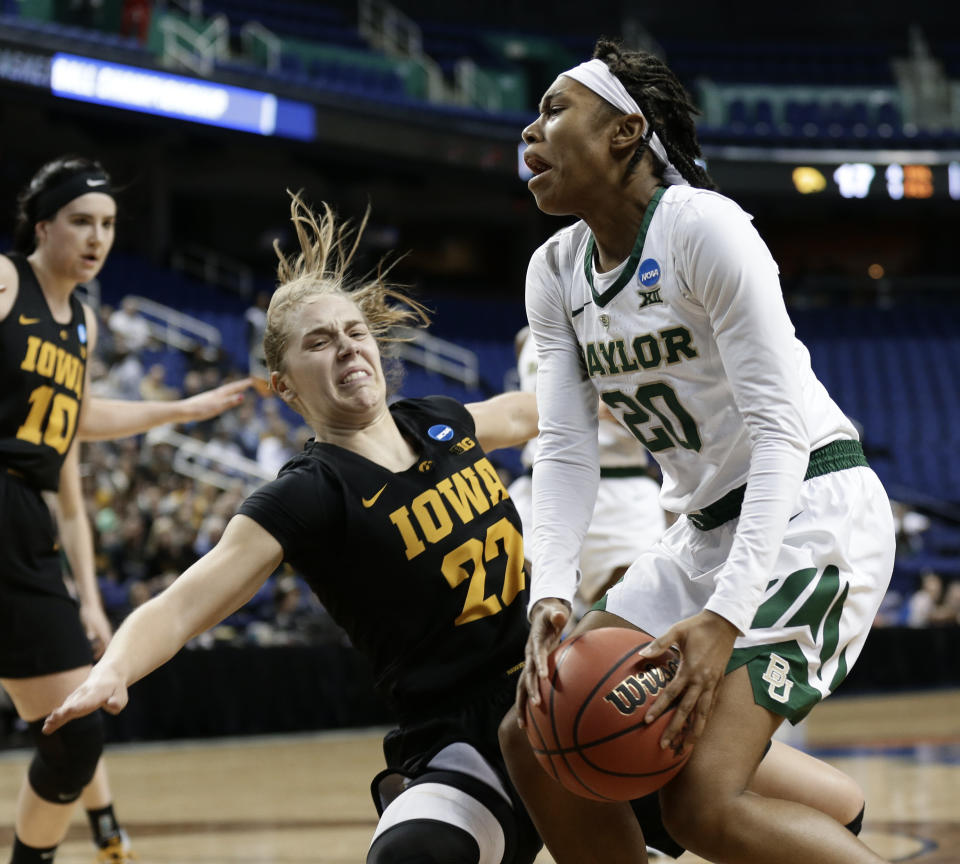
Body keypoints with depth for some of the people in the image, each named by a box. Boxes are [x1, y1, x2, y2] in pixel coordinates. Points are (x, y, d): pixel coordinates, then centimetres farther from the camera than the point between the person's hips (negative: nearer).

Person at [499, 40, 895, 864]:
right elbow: (565, 449, 0)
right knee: (534, 736, 0)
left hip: (811, 510, -8)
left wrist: (726, 616, -32)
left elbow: (779, 428, -22)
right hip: (708, 530, 8)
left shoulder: (701, 226, -17)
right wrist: (551, 595, -19)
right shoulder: (556, 271, 6)